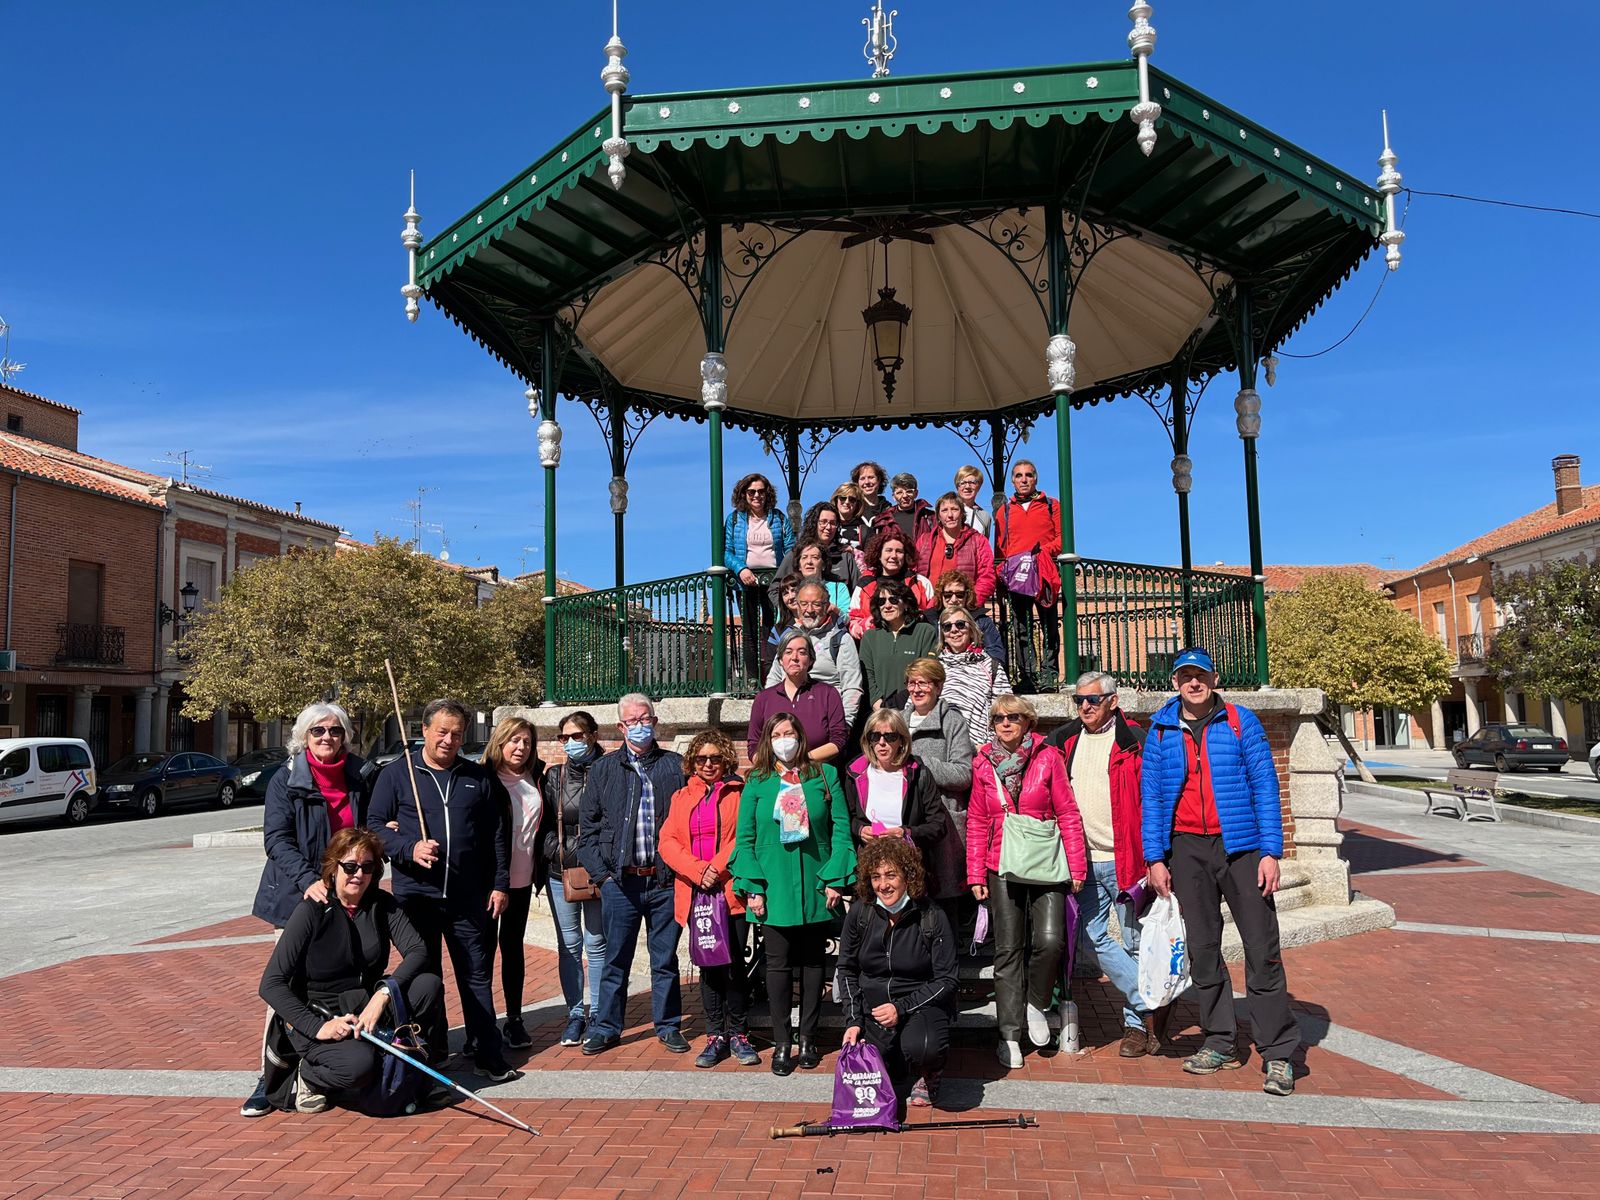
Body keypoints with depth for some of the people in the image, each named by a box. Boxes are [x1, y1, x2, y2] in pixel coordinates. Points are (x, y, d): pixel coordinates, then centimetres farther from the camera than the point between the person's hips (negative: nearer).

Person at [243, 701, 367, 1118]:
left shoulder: (358, 781, 8)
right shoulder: (286, 780, -4)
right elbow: (277, 839, -13)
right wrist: (307, 880, -24)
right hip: (297, 897, -4)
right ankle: (270, 1077, 6)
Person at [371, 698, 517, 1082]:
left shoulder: (479, 777, 8)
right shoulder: (396, 773, 2)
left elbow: (498, 835, 10)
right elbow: (375, 825, 0)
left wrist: (500, 884, 5)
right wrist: (409, 848, -17)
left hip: (468, 897, 1)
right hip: (415, 893, -1)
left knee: (477, 975, 4)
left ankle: (489, 1054, 12)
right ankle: (430, 1052, 24)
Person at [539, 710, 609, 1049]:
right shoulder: (554, 776, 7)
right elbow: (544, 824, 10)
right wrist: (551, 854, -2)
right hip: (560, 872, 3)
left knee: (596, 944, 5)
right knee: (569, 945, 8)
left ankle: (597, 1014, 16)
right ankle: (575, 1014, 19)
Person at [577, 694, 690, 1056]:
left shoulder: (675, 766, 5)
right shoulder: (604, 769, 6)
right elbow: (589, 827, 6)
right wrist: (601, 872, -2)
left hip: (665, 881, 0)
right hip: (620, 881, 0)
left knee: (665, 959, 10)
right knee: (616, 960, 9)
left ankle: (668, 1025, 23)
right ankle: (605, 1027, 22)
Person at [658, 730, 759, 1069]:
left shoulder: (739, 794, 4)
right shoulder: (682, 797, 14)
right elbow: (667, 842, 4)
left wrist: (716, 869, -16)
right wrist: (698, 871, -11)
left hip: (732, 891, -3)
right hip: (695, 894, 3)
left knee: (735, 964, 0)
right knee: (708, 965, 9)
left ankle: (739, 1034, 15)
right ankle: (716, 1036, 19)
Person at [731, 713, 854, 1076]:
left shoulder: (825, 775, 2)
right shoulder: (756, 783, 3)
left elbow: (841, 828, 0)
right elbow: (745, 838, 2)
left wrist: (835, 879, -7)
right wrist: (752, 887, -7)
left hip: (815, 889, 1)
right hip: (773, 890, 0)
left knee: (812, 962, 10)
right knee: (778, 964, 3)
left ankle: (808, 1040, 23)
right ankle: (781, 1044, 14)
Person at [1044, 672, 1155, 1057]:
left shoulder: (1134, 741, -4)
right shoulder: (1062, 741, 9)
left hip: (1126, 859, -4)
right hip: (1083, 862, 4)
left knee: (1135, 942, 5)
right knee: (1094, 937, 0)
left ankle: (1134, 1023, 18)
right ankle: (1148, 1006, 10)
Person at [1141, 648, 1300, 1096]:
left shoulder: (1241, 722, 1)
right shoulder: (1161, 732, 7)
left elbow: (1265, 785, -1)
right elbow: (1150, 795, 7)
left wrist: (1270, 852, -8)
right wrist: (1155, 858, 1)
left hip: (1239, 845, -2)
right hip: (1186, 848, 3)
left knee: (1262, 949, -3)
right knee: (1201, 949, 9)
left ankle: (1278, 1054, 5)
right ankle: (1219, 1042, 22)